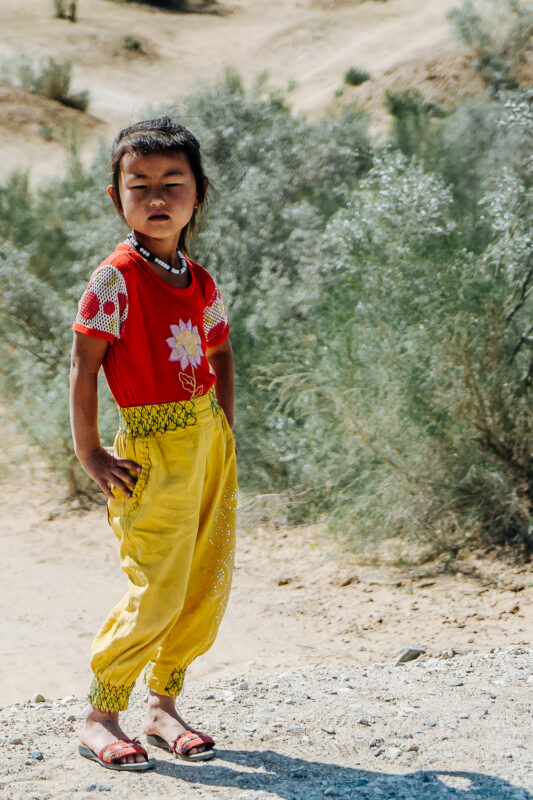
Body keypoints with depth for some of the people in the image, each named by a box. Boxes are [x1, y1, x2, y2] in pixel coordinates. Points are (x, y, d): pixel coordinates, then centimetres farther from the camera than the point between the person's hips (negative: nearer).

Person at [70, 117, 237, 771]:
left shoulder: (200, 282, 9)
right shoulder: (115, 277, -10)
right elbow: (84, 363, -11)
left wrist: (225, 432, 13)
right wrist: (89, 453, -12)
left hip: (210, 441, 7)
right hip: (153, 447, -7)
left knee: (208, 588, 9)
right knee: (157, 594, -7)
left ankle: (163, 706, 24)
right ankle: (100, 717, 9)